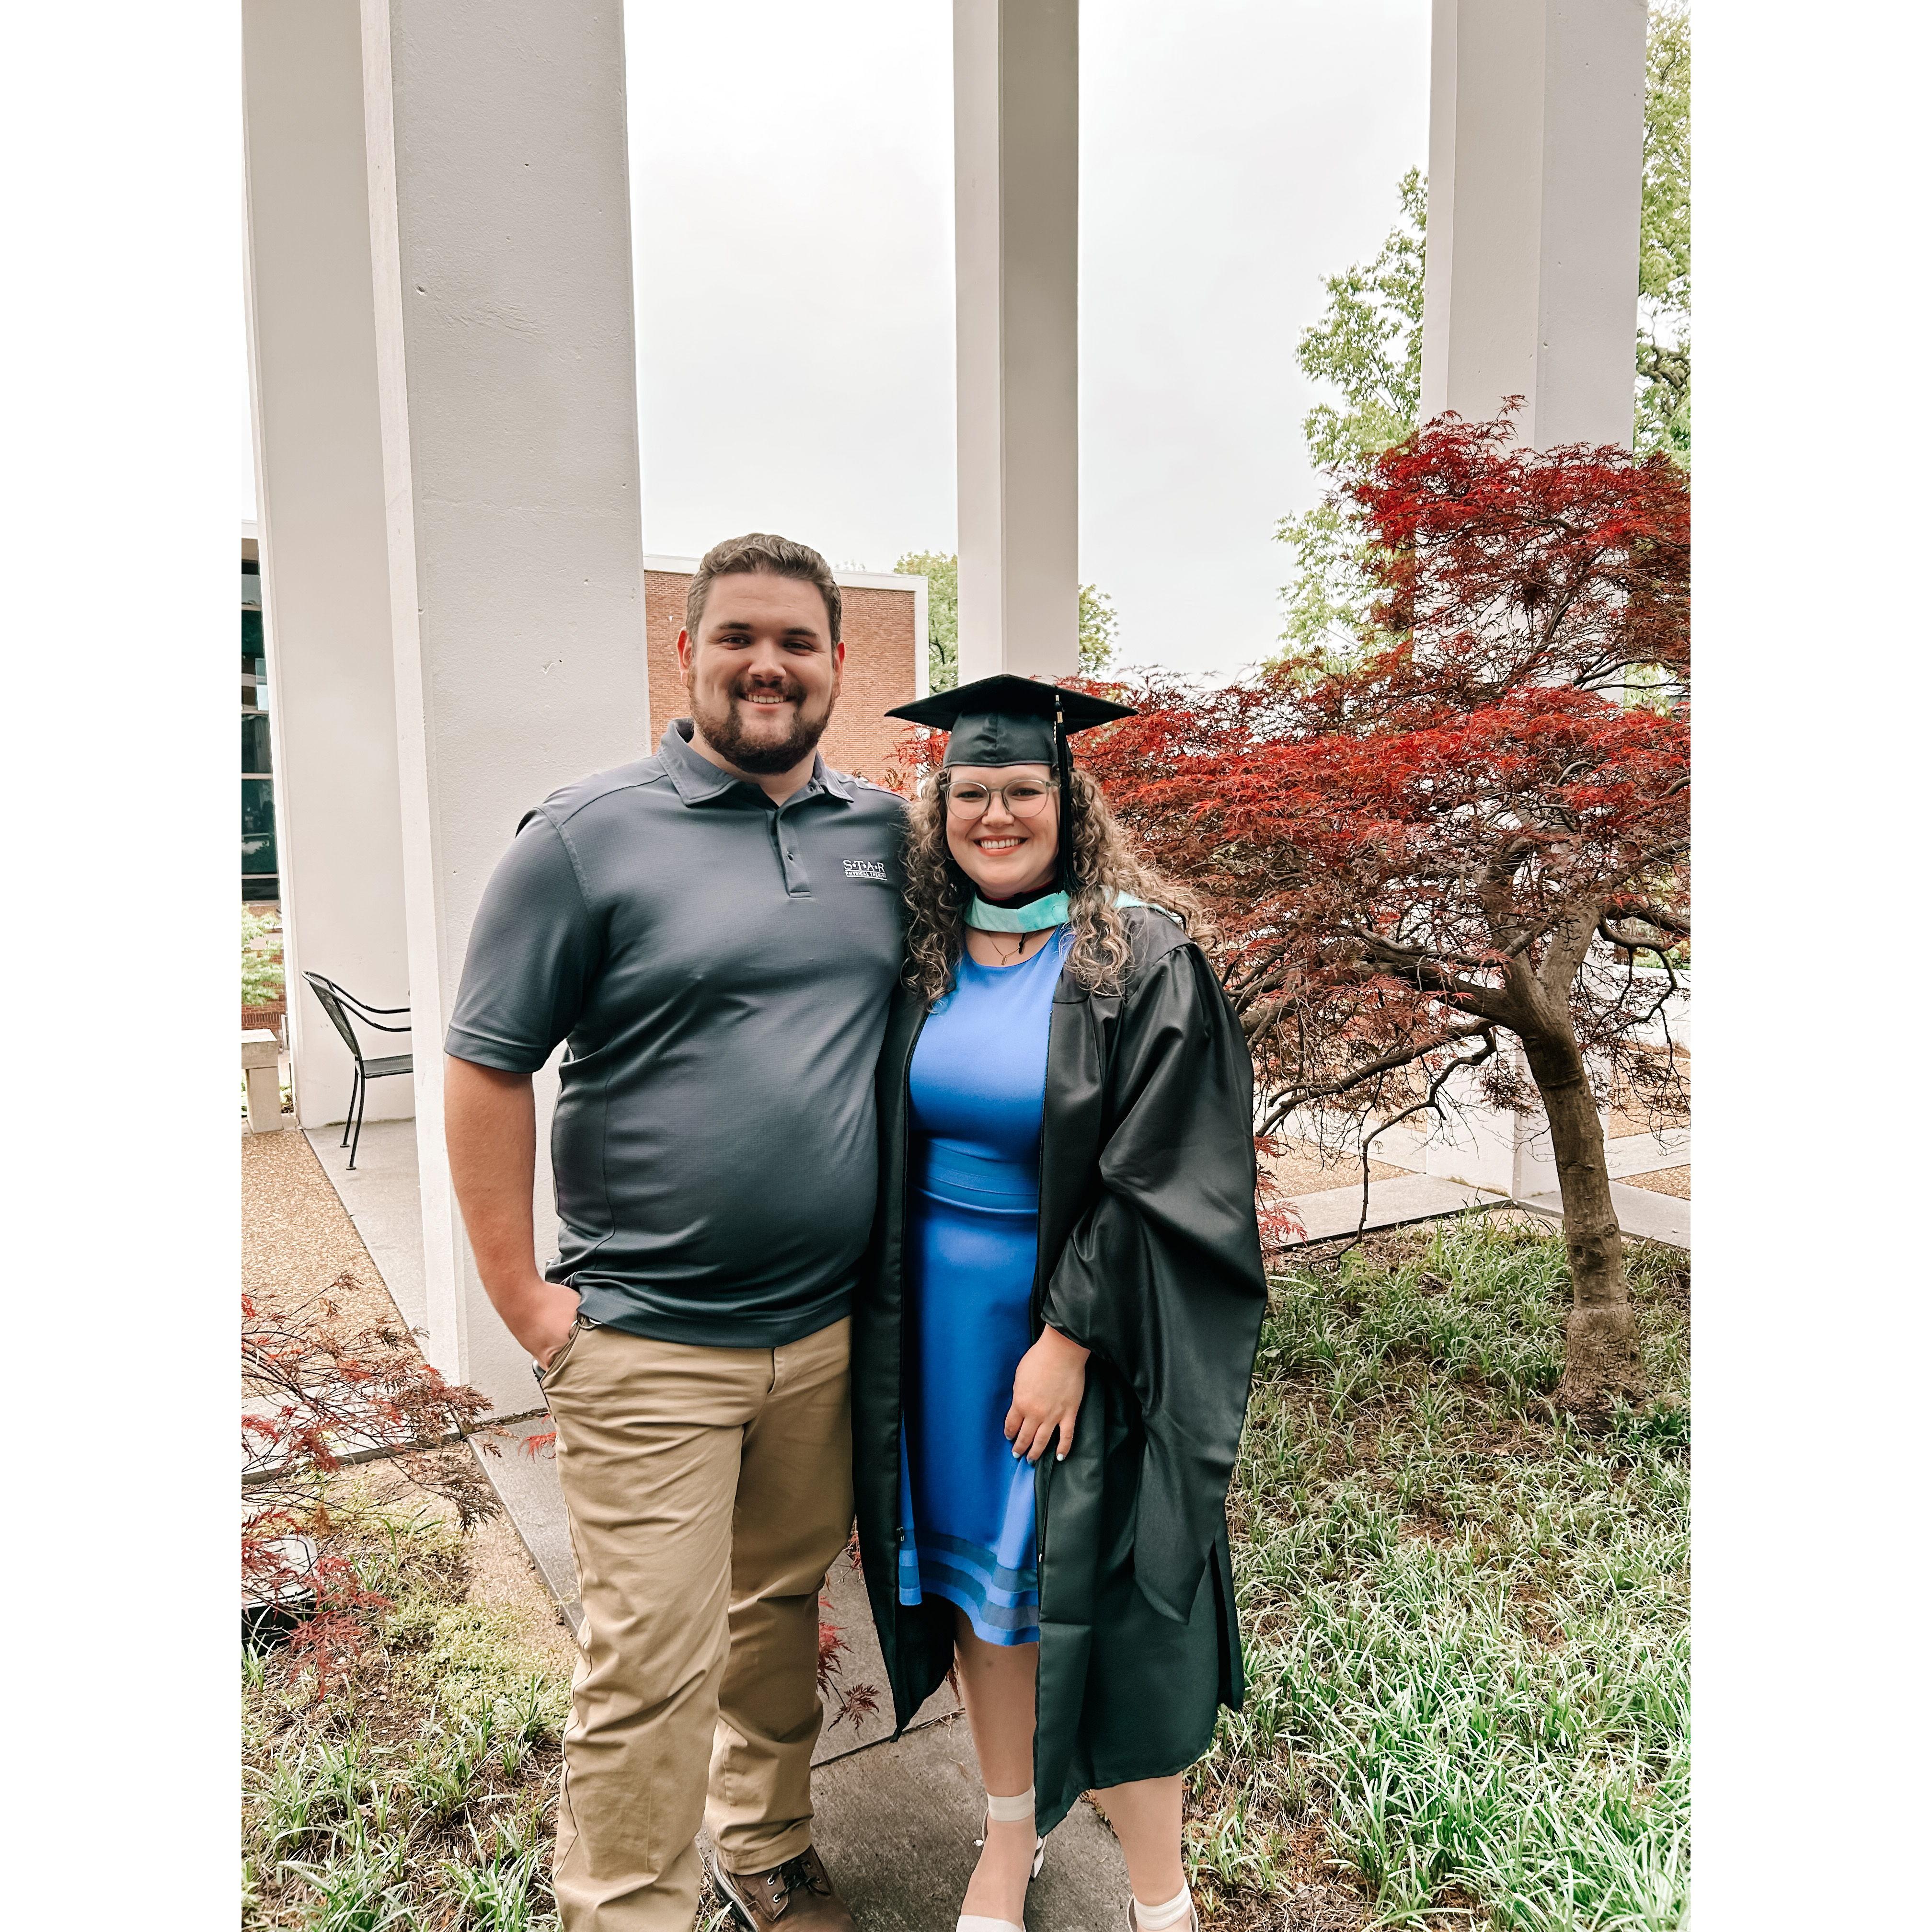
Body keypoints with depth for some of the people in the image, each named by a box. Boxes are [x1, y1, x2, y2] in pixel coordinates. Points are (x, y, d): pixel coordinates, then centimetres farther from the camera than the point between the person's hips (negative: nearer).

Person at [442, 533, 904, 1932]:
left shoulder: (888, 836, 5)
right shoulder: (587, 837, -8)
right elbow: (485, 1069, -7)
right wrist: (524, 1299, -9)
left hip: (833, 1330, 5)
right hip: (650, 1345, -4)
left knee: (785, 1614, 21)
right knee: (651, 1670, 4)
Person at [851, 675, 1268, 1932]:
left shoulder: (1144, 958, -12)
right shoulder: (927, 955, 3)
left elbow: (1158, 1178, -14)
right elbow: (893, 1146, 10)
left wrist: (1069, 1338, -17)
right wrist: (891, 1313, 4)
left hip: (1087, 1319, -5)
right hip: (941, 1315, 5)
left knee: (1099, 1593, 6)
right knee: (981, 1571, 17)